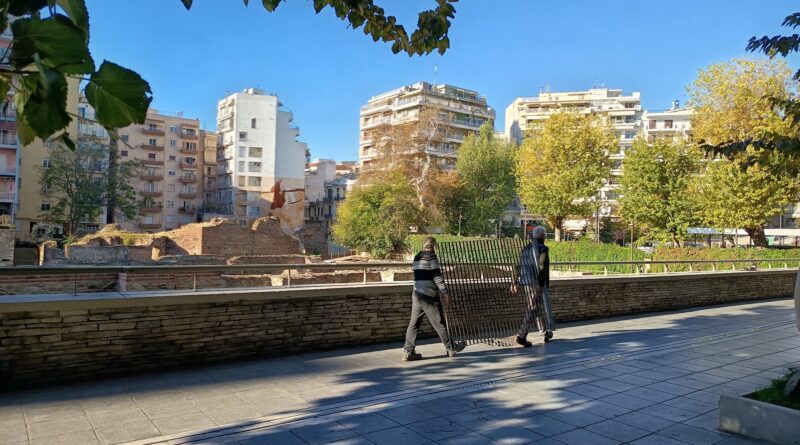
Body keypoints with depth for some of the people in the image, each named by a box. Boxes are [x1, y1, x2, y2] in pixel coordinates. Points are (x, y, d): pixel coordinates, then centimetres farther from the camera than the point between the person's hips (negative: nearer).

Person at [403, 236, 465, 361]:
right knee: (439, 323, 4)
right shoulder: (431, 257, -8)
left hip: (417, 294, 7)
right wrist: (445, 293, -10)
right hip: (429, 296, -7)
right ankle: (451, 348, 17)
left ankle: (408, 351, -1)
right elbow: (437, 277, -14)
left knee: (414, 323, 4)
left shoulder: (417, 258, 16)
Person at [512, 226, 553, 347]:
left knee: (540, 309, 18)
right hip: (537, 283, -8)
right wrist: (541, 285, -18)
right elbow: (541, 267, -16)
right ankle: (521, 336, -15)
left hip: (525, 283, 8)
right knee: (533, 310, -7)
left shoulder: (525, 248, 14)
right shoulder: (542, 248, -7)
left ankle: (545, 334, 29)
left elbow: (520, 266, 14)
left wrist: (515, 282, 14)